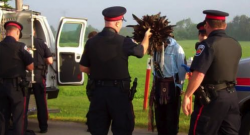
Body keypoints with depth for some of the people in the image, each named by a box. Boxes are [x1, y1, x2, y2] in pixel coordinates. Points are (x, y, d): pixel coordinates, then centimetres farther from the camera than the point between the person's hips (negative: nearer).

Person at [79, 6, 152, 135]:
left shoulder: (91, 42, -2)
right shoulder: (123, 41, -11)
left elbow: (83, 68, 5)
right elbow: (142, 50, 9)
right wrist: (146, 37, 28)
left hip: (97, 91, 3)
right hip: (119, 91, -3)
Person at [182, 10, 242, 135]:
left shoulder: (208, 44, -15)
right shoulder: (235, 45, 8)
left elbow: (199, 74, -23)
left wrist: (187, 96, -19)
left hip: (212, 97, -7)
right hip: (232, 96, 7)